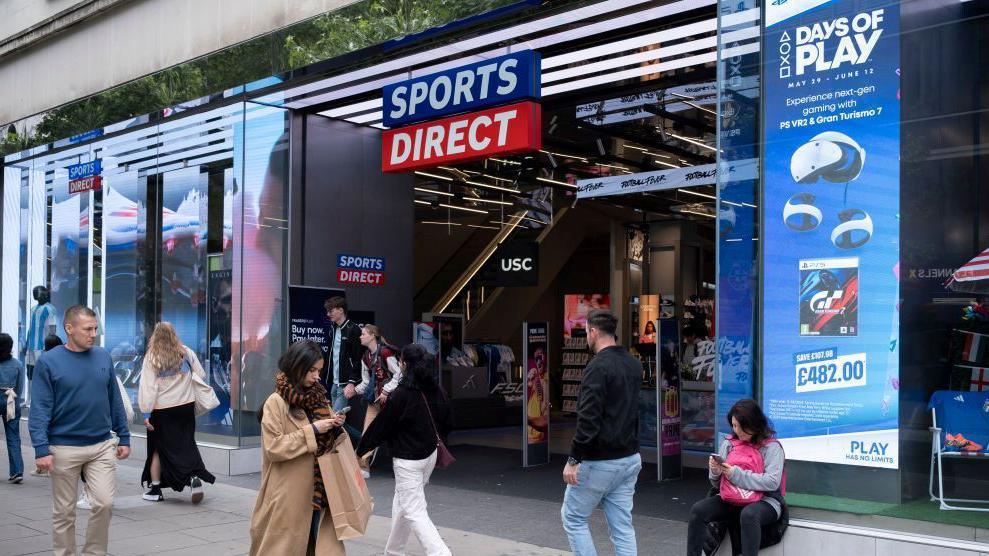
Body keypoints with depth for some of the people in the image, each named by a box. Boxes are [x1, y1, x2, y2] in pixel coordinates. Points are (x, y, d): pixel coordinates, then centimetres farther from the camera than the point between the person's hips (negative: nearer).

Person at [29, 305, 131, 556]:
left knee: (104, 503, -4)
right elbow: (39, 409, -9)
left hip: (103, 446, 3)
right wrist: (42, 449, -16)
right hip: (65, 448, -2)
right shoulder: (48, 362, -7)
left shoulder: (103, 357, 4)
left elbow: (115, 401, 10)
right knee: (64, 512, 8)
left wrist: (123, 437, 8)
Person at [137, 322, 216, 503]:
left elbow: (147, 388, -10)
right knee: (187, 443, 10)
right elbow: (201, 376, 5)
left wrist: (146, 413, -9)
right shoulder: (187, 353, 0)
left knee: (158, 449, 11)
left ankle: (155, 489, 17)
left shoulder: (151, 358, -7)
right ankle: (195, 476, -12)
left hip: (161, 410, -2)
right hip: (186, 407, 2)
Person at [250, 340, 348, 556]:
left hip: (319, 488, 6)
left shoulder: (318, 396, 10)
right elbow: (273, 447, -16)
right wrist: (312, 430, -18)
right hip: (289, 493, -5)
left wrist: (334, 427, -3)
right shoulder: (276, 402, -9)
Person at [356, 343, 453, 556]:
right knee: (402, 502, 22)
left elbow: (381, 426, -12)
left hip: (408, 459, -8)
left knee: (414, 512, -4)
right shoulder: (435, 390, -1)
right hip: (430, 454, 8)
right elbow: (447, 422, 10)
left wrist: (360, 450, 1)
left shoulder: (401, 395, -21)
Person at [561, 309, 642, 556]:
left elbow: (588, 419, -23)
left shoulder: (598, 367, -17)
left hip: (599, 462, -7)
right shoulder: (634, 365, 9)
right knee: (622, 527, 9)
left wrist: (573, 459, -18)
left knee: (573, 517, 10)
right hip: (629, 459, 7)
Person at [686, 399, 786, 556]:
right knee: (698, 510, -20)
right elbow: (718, 484, 13)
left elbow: (772, 482, -19)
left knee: (748, 514, -39)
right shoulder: (728, 444, 7)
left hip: (765, 500, -5)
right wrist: (715, 471, -12)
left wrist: (736, 475, -21)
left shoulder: (771, 447, -6)